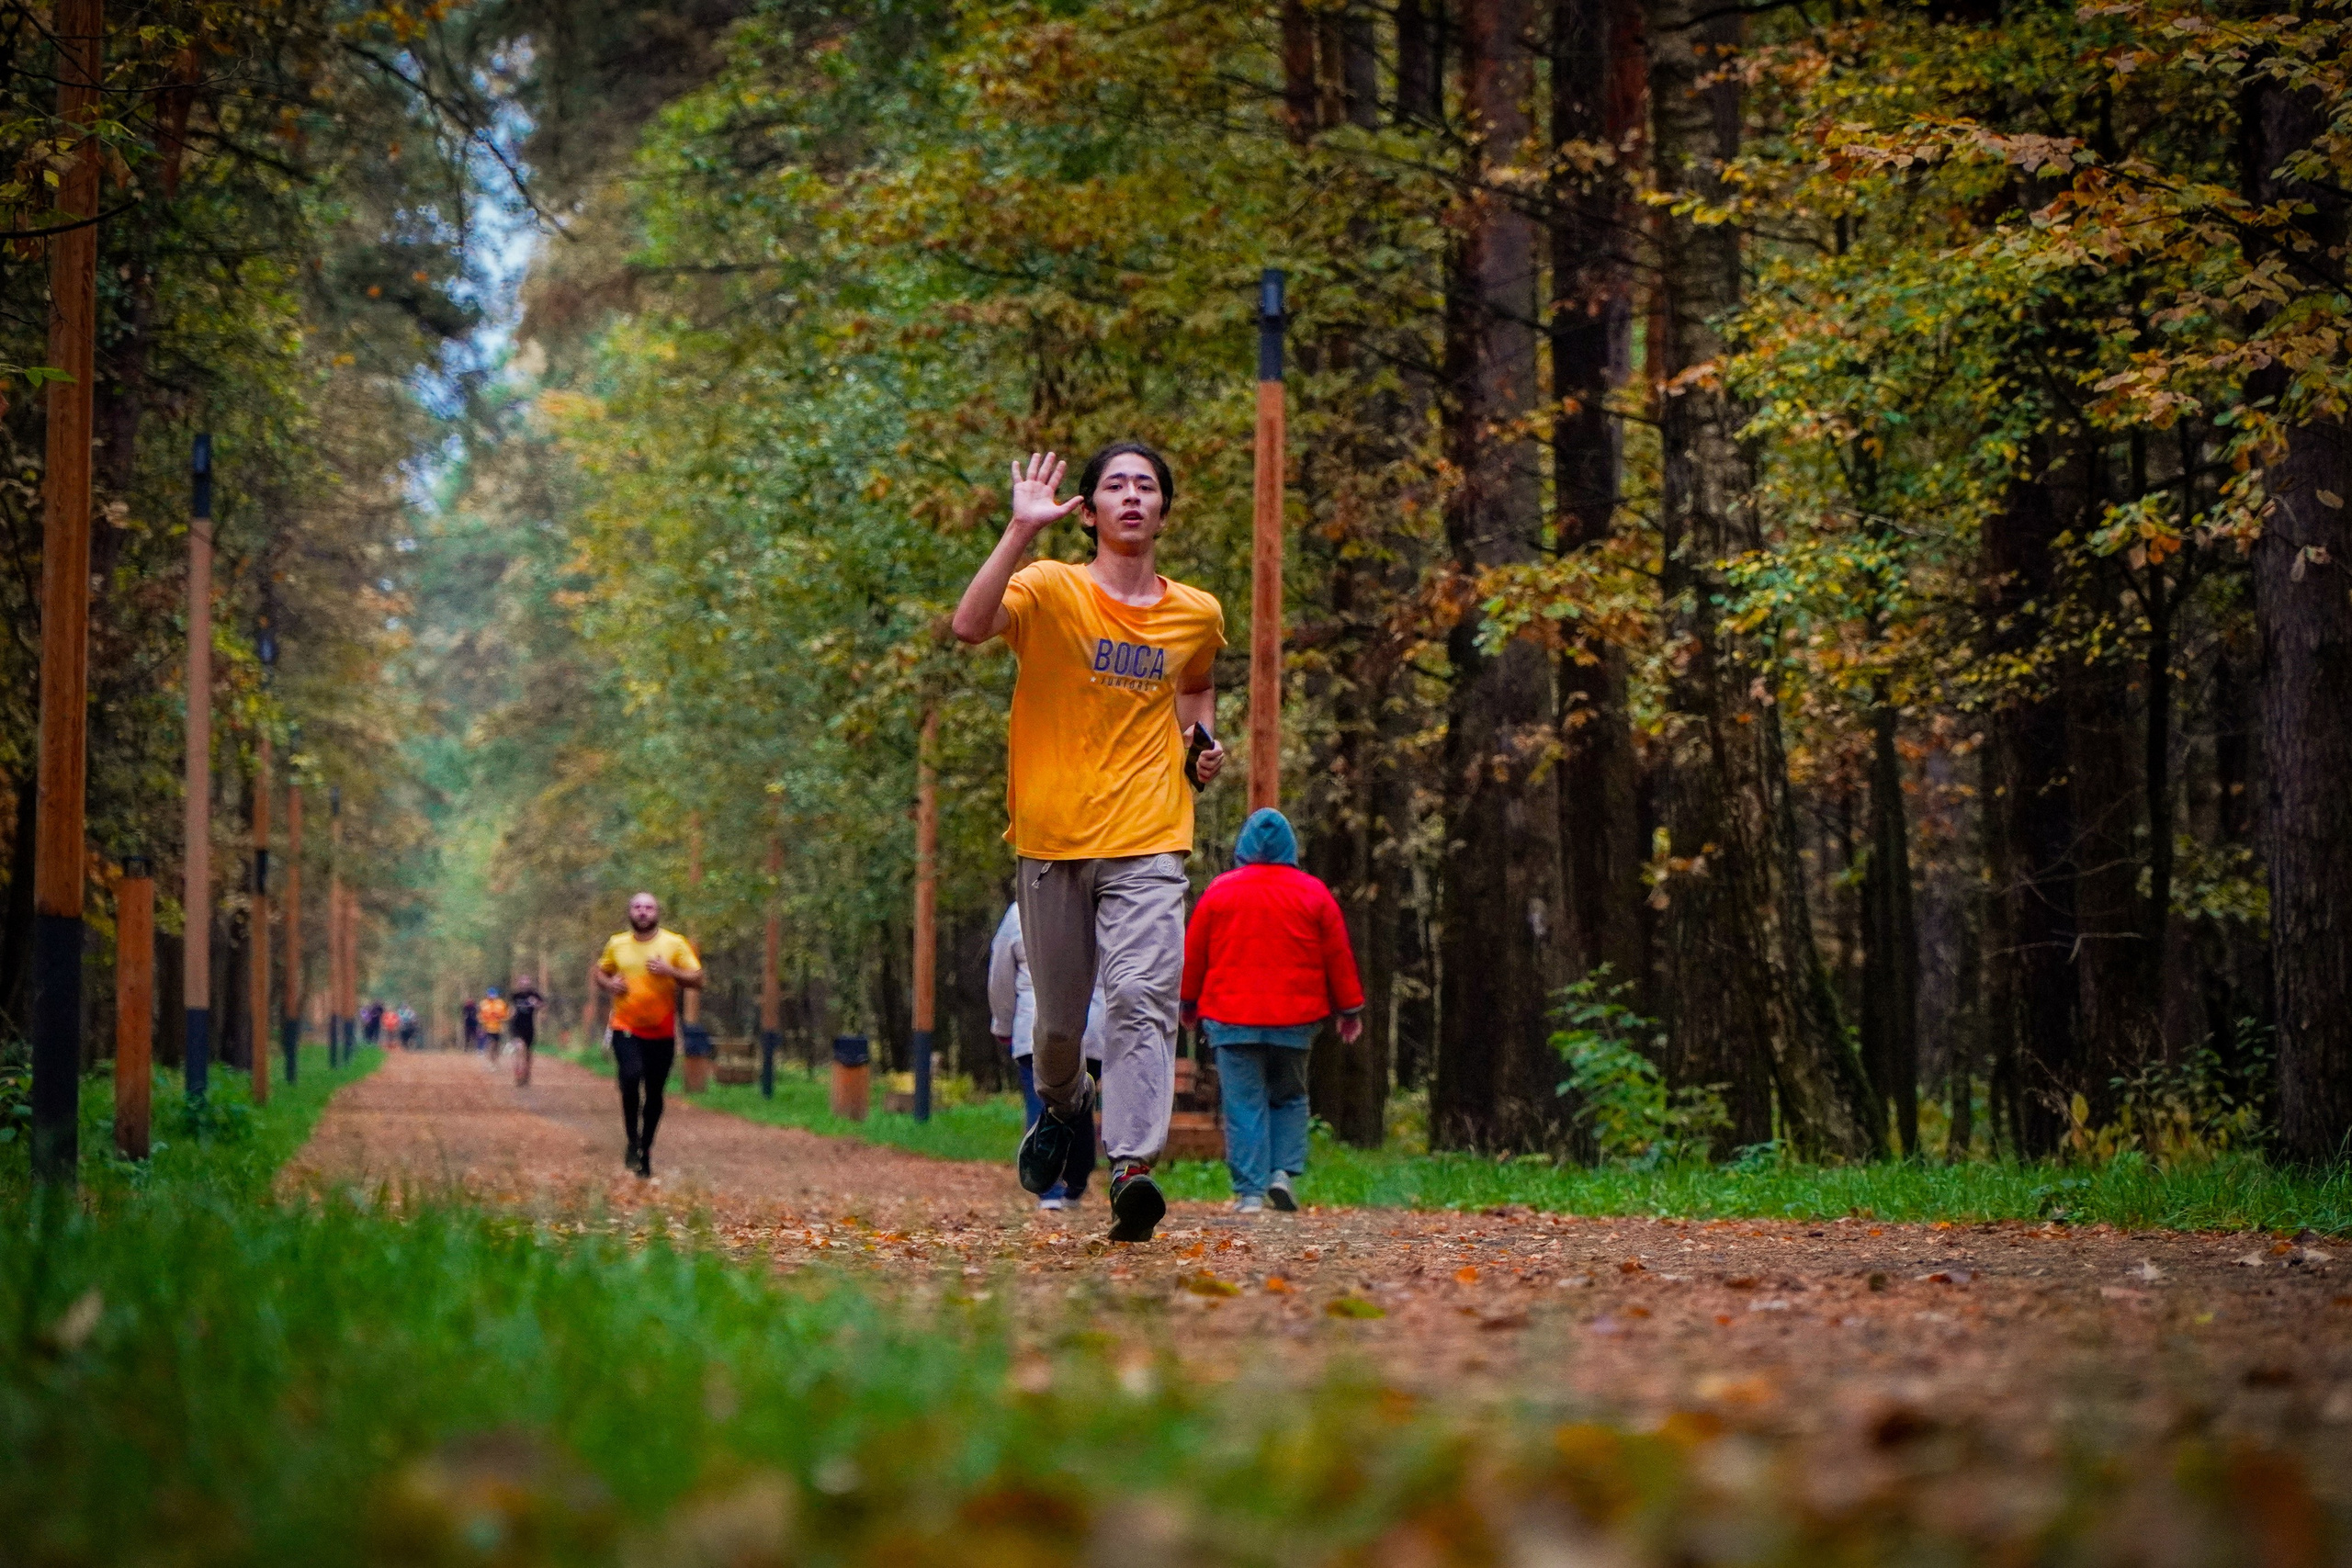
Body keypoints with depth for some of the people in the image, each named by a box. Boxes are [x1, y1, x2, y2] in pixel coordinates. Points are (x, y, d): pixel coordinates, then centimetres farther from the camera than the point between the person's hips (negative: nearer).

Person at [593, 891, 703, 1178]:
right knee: (631, 1077, -25)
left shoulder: (674, 944, 0)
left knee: (654, 1094, 6)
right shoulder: (617, 944, 6)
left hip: (661, 1032, 1)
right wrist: (609, 984, -3)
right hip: (626, 1028, -1)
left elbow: (697, 981, -2)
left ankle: (646, 1150, 22)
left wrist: (670, 972, -18)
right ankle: (633, 1140, -9)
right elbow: (600, 972, 20)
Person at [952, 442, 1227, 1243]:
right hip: (1051, 838, -1)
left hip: (1148, 844, 1)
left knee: (1142, 1001, -16)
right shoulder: (1050, 590, -2)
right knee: (1059, 1016, 10)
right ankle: (1063, 1104, 42)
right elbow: (970, 625, -23)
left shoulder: (1198, 614, 10)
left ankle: (1133, 1167, -24)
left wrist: (1203, 739, 11)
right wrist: (1022, 529, -26)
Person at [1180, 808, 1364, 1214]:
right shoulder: (1313, 893, 3)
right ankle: (1285, 1170, -1)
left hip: (1232, 1017, -1)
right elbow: (1339, 956, 6)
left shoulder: (1219, 891, 2)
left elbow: (1193, 953, 7)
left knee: (1244, 1104, 0)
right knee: (1289, 1097, 16)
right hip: (1295, 1017, 1)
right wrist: (1350, 1009, 15)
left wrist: (1188, 1002, 21)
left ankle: (1250, 1190, -4)